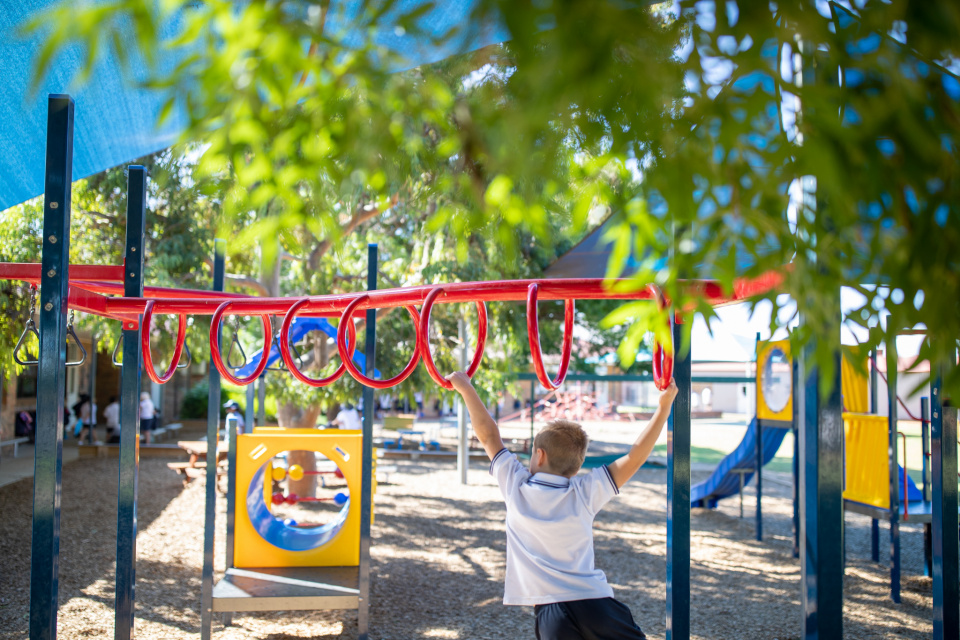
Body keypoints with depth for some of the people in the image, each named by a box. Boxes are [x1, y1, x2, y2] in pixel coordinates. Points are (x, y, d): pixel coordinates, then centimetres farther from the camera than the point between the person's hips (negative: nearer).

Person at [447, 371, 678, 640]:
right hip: (596, 603, 0)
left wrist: (466, 390, 23)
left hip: (551, 611, 0)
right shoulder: (585, 493, 2)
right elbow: (634, 459, 3)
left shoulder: (516, 486, 4)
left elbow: (488, 436, 14)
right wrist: (664, 406, 6)